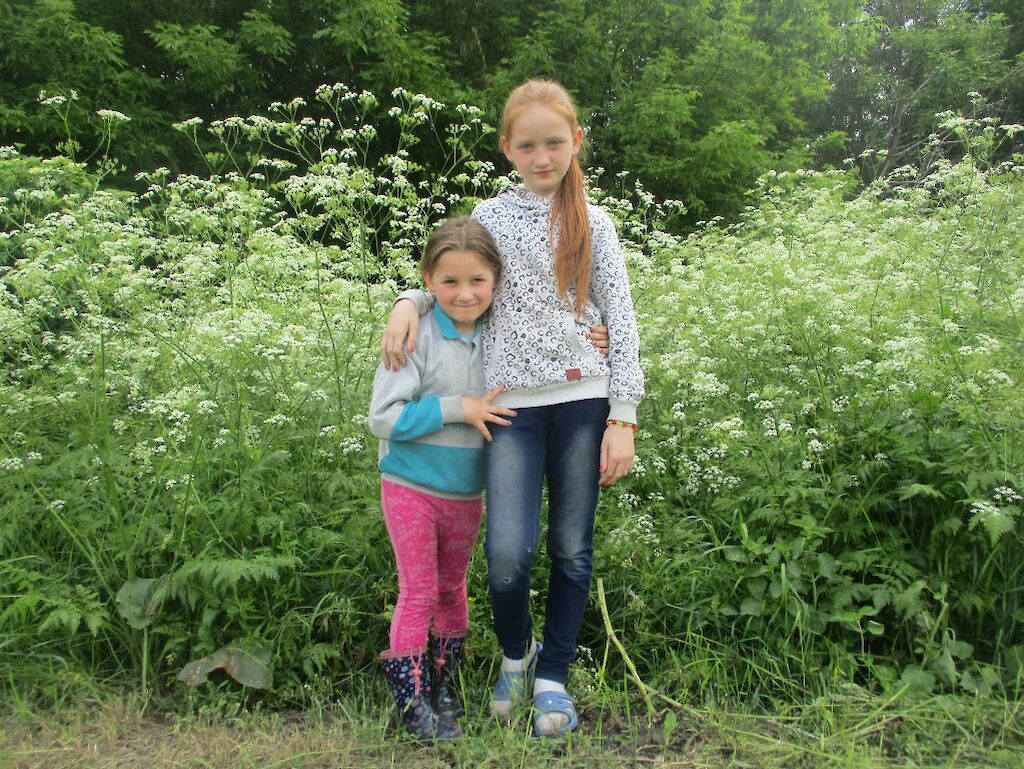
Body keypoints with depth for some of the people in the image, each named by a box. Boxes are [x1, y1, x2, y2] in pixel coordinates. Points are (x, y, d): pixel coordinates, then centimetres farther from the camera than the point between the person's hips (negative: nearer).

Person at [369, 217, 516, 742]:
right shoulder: (417, 337, -17)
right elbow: (382, 418, -19)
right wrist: (459, 408, -23)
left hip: (467, 494, 5)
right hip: (411, 488, -5)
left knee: (451, 590, 18)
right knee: (418, 594, 4)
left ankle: (445, 688, 35)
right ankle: (413, 702, 20)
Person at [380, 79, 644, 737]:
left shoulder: (593, 224, 8)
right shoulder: (490, 217, 11)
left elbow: (621, 321, 4)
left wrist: (623, 418, -4)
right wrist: (410, 300, -1)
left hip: (581, 396, 0)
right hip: (512, 401, 0)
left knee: (573, 549, 6)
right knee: (508, 554, -10)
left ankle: (552, 674, 26)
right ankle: (516, 651, 22)